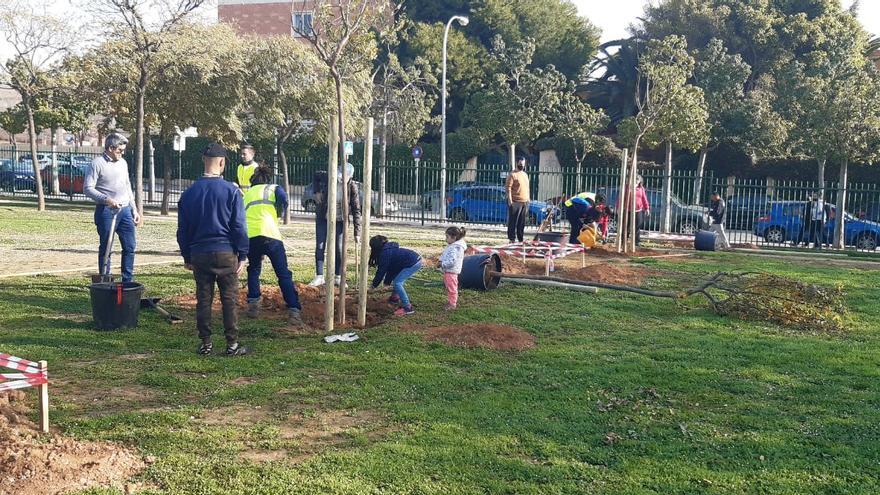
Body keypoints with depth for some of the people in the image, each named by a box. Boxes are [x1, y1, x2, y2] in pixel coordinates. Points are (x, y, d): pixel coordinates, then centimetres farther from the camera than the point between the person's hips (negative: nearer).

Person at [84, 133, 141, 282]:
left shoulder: (122, 163, 15)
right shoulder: (97, 163, -6)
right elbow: (88, 188, -11)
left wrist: (134, 209, 18)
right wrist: (106, 199, -23)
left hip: (125, 210, 6)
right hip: (106, 211, -6)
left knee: (130, 246, 5)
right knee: (105, 248, 1)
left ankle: (128, 281, 14)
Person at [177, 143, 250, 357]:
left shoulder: (189, 193, 5)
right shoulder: (231, 191, -7)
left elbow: (182, 229, 10)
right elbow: (239, 227, -7)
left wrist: (186, 256, 18)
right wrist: (242, 255, 0)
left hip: (199, 254, 3)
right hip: (226, 253, -3)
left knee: (203, 299, 10)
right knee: (230, 299, 4)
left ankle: (205, 343, 14)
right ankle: (232, 344, 7)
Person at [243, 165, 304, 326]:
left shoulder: (247, 193, 29)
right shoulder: (273, 188, 17)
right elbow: (283, 199, -5)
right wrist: (279, 214, 15)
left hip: (249, 236, 3)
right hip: (269, 234, -3)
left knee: (253, 270, 29)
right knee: (284, 274, 1)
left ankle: (253, 305, 21)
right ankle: (294, 312, -9)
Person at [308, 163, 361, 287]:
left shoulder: (352, 187, -18)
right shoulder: (327, 177, -16)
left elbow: (356, 211, -15)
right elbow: (316, 175, 9)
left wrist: (357, 232, -18)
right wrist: (316, 191, -4)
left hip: (340, 221, -1)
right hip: (323, 218, 1)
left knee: (339, 249, 1)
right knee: (320, 247, -2)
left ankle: (338, 277, 13)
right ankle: (319, 277, 3)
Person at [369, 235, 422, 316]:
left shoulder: (385, 253, -13)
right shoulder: (388, 249, 16)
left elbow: (381, 270, -7)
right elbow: (390, 267, 23)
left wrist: (374, 285, 5)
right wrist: (387, 281, 27)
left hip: (414, 263, -10)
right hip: (416, 259, 10)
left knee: (397, 283, -11)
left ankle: (407, 308, -13)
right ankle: (396, 297, 41)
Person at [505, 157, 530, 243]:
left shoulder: (525, 175, 19)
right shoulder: (513, 174, -4)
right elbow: (508, 188, -10)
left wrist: (528, 200, 18)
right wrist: (510, 200, -18)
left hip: (525, 202, 7)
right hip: (515, 202, -7)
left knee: (522, 222, 8)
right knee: (513, 221, -5)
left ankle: (521, 238, 14)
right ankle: (512, 238, -2)